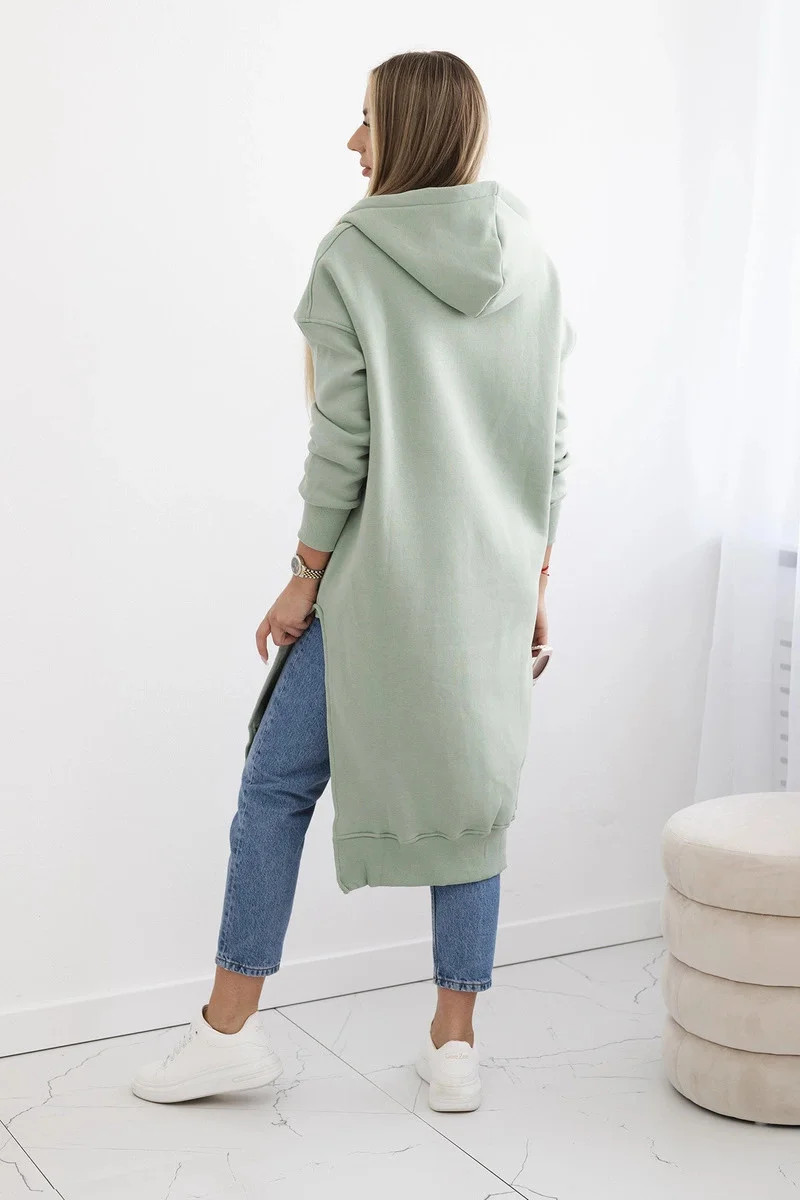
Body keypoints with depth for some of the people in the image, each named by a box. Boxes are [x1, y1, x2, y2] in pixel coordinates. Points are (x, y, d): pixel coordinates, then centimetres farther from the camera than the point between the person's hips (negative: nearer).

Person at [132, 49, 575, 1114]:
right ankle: (454, 1045, 18)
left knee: (276, 787, 7)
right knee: (471, 797, 11)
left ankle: (231, 1027, 14)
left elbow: (342, 440, -11)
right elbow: (552, 441, 7)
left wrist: (306, 575, -3)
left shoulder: (352, 258, -8)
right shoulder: (529, 259, 7)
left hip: (377, 579, -5)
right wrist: (535, 580, 14)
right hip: (492, 585, 5)